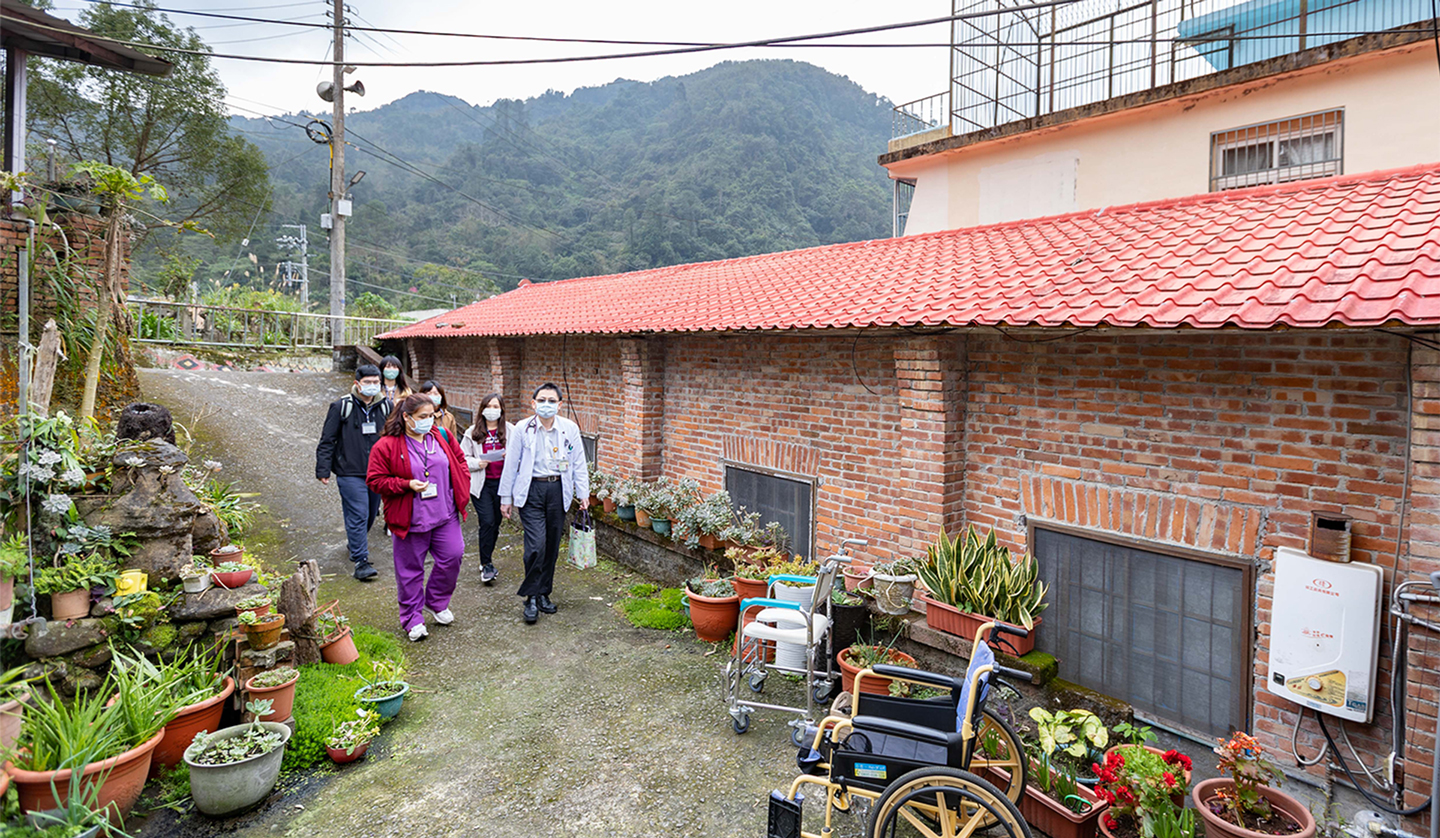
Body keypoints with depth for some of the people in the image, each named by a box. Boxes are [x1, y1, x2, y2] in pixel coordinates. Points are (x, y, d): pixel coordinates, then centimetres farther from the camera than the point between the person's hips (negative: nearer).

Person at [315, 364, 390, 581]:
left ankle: (355, 543, 42)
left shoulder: (385, 407, 7)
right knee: (358, 515, -9)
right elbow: (327, 441, -1)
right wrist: (323, 469, -5)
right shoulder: (341, 407, -5)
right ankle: (361, 561, -5)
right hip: (350, 472, -5)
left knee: (371, 514, 16)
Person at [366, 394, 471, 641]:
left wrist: (461, 489, 4)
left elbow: (459, 461, 17)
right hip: (410, 519, -4)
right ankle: (412, 618, 21)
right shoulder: (386, 446, -9)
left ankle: (437, 602, 29)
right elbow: (375, 480, -7)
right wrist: (407, 485, -19)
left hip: (445, 514, 4)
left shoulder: (442, 437, 5)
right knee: (411, 569, 6)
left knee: (452, 556, 4)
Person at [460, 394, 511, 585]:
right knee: (487, 522, -10)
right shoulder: (472, 432, 2)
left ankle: (486, 560, 27)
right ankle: (487, 565, 2)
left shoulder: (510, 431, 4)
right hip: (481, 483, -2)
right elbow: (462, 458, 5)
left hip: (501, 483, 2)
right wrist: (477, 463, -13)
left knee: (495, 523, 10)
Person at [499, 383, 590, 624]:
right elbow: (511, 465, 3)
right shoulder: (523, 429, -2)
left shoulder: (570, 429, 2)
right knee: (537, 545, -12)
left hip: (558, 489, 3)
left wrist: (583, 493, 4)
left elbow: (579, 464, 8)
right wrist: (506, 497, 4)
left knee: (552, 546, 9)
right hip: (531, 490, -3)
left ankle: (543, 594, 26)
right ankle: (531, 597, 5)